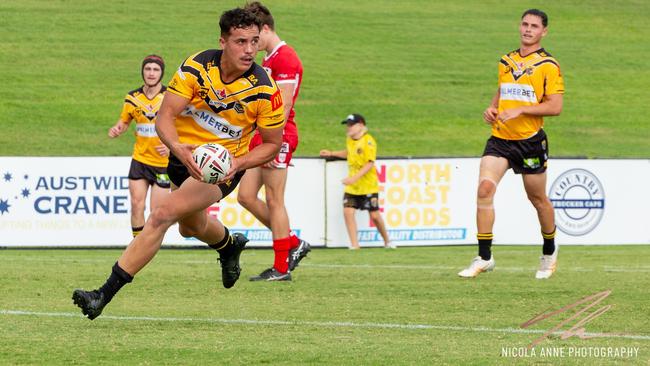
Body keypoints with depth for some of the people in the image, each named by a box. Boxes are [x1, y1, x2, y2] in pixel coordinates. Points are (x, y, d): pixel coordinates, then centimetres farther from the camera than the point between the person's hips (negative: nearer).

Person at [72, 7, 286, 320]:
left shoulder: (265, 90, -22)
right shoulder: (196, 67, -19)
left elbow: (272, 143, -8)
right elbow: (165, 116, -20)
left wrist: (238, 163, -26)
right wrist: (178, 148, -41)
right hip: (185, 154, 4)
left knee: (163, 214, -23)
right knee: (191, 227, 27)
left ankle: (105, 294, -21)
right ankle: (229, 245, 64)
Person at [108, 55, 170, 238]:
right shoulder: (132, 98, 1)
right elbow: (124, 122, 16)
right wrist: (116, 130, -8)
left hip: (164, 162, -3)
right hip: (140, 159, 3)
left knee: (156, 211, -2)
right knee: (137, 204, -6)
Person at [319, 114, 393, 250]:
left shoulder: (368, 141, -14)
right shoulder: (349, 140, 9)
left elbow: (370, 164, -20)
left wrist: (355, 177, -27)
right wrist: (331, 154, 24)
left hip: (368, 186, -6)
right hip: (352, 187, 6)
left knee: (374, 215, -2)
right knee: (348, 211, -10)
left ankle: (387, 242, 20)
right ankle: (354, 245, -7)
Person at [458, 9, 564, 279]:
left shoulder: (548, 66, -5)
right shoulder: (507, 61, 13)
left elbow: (555, 106, -12)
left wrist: (520, 110, -20)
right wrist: (492, 108, 7)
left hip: (530, 141, -4)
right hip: (500, 138, 4)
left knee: (538, 199, 8)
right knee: (485, 188, -15)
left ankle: (549, 252, 33)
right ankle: (484, 257, -12)